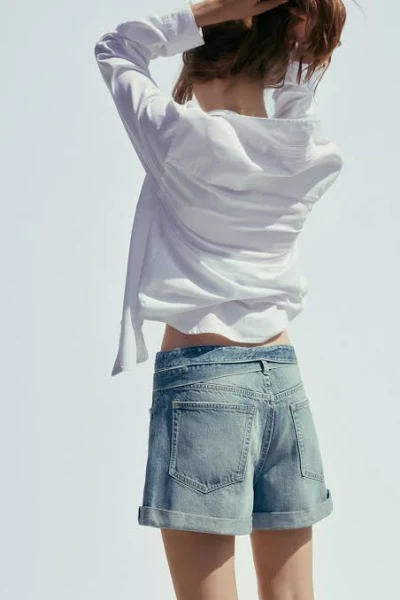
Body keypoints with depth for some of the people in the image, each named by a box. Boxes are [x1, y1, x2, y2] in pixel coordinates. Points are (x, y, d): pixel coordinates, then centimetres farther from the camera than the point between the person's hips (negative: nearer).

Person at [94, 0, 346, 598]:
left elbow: (115, 48, 9)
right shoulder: (309, 155, 5)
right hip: (284, 381, 5)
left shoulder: (183, 136, -8)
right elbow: (300, 83, 25)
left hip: (198, 378, -5)